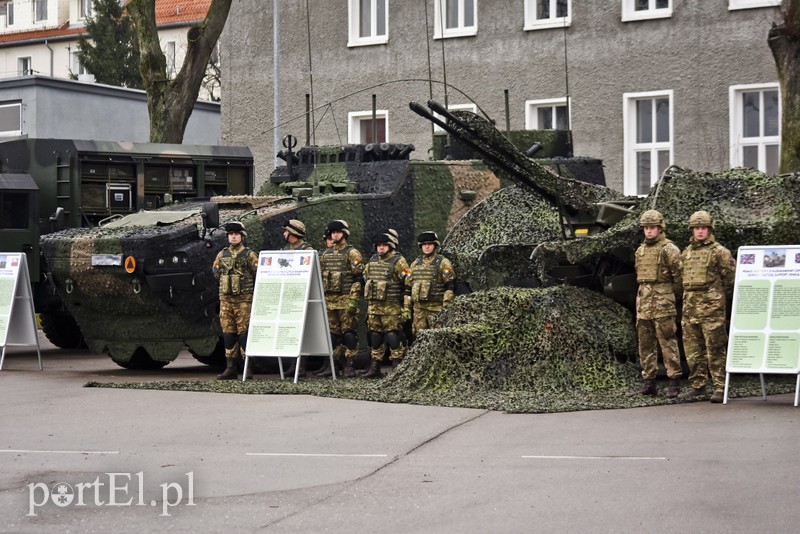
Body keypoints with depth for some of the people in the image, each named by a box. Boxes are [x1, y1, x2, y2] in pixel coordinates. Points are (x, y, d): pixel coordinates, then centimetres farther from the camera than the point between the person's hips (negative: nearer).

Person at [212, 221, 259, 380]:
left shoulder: (250, 255, -1)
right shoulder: (222, 255, 12)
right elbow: (216, 273, 22)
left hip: (244, 300, -4)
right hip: (225, 299, 4)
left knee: (244, 332, -8)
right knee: (228, 333, 4)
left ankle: (248, 368, -6)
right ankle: (230, 368, 8)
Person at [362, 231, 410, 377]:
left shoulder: (398, 262, -7)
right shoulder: (373, 260, 15)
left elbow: (408, 284, -9)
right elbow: (366, 279, 24)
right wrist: (368, 299, 20)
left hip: (391, 306, -7)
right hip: (373, 305, 7)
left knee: (393, 336, -8)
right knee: (375, 336, 10)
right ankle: (374, 368, 16)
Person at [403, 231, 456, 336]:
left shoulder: (443, 263, 0)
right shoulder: (415, 264, 16)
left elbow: (450, 286, -7)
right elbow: (408, 288, 18)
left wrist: (446, 304, -16)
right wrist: (406, 307, 12)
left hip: (436, 309, -5)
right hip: (418, 309, 5)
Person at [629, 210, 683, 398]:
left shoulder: (669, 249, -6)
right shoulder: (640, 250, 16)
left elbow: (679, 276, -6)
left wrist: (669, 296, 0)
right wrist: (645, 295, 16)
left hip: (662, 303, -7)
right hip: (643, 302, 7)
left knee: (668, 343, -8)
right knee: (645, 344, 8)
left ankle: (674, 382, -6)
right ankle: (649, 382, 14)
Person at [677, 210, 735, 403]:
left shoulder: (719, 252, -3)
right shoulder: (686, 252, 15)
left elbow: (730, 277, -1)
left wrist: (719, 296, 6)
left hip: (711, 307, -6)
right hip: (690, 306, 6)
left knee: (715, 349, -6)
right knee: (692, 349, 8)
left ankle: (720, 388, -3)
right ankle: (698, 385, 17)